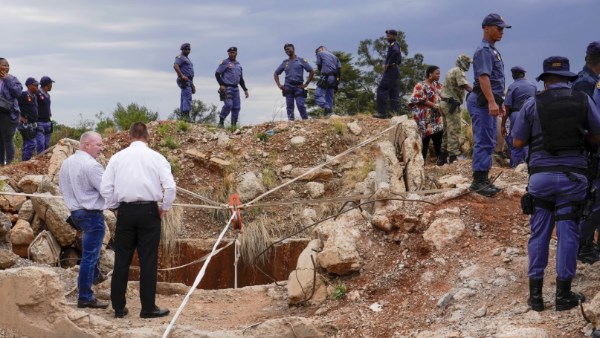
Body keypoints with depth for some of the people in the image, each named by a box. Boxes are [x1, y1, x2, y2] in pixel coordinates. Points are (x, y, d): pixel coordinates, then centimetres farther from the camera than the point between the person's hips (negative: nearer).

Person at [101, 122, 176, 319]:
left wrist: (114, 208, 13)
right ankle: (148, 308, 6)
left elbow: (106, 187, 1)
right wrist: (164, 208, 3)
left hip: (125, 212, 2)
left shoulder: (117, 157, 4)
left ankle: (118, 307, 14)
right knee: (148, 261, 3)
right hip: (149, 211, -2)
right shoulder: (156, 157, -1)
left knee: (122, 260, 9)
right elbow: (170, 186, -10)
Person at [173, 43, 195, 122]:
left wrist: (192, 84, 25)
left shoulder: (187, 59, 26)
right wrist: (182, 76, -25)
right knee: (187, 97, -19)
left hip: (188, 81, 10)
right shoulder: (180, 57, -4)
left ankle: (183, 115, 7)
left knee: (184, 98, 7)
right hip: (184, 81, -10)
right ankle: (186, 115, -25)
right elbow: (175, 66, -22)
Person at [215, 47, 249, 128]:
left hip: (235, 88, 7)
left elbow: (241, 79, 27)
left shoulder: (238, 65, 21)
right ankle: (221, 122, -9)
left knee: (236, 107, 2)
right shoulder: (225, 63, 2)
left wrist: (245, 89, 19)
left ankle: (234, 125, 7)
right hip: (226, 88, -7)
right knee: (228, 104, -20)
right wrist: (221, 85, -15)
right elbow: (217, 74, -4)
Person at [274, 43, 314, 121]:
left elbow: (312, 72, 3)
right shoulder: (285, 62, 15)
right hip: (288, 87, 3)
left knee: (300, 105, -11)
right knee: (289, 106, -1)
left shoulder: (301, 60, 6)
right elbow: (276, 74, 23)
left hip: (298, 86, -3)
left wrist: (306, 84, -2)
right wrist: (279, 85, 9)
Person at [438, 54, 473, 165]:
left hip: (444, 103, 10)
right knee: (454, 131, -10)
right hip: (452, 104, -10)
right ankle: (453, 157, -14)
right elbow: (466, 86, -23)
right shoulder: (459, 72, -9)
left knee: (447, 131, 14)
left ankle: (442, 158, 17)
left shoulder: (451, 71, 21)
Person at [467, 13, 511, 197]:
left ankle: (483, 180, 15)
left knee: (489, 142, 11)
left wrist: (499, 103, 25)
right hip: (482, 102, -10)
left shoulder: (493, 50, 20)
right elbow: (483, 77, -23)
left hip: (490, 102, 10)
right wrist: (491, 102, -31)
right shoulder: (483, 50, -12)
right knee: (483, 142, -11)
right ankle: (478, 181, -9)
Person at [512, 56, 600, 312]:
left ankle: (535, 294, 11)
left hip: (541, 175, 0)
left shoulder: (533, 104, 0)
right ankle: (563, 294, 9)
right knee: (567, 233, 5)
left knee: (539, 233, 8)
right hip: (573, 177, 0)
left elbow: (517, 142, 3)